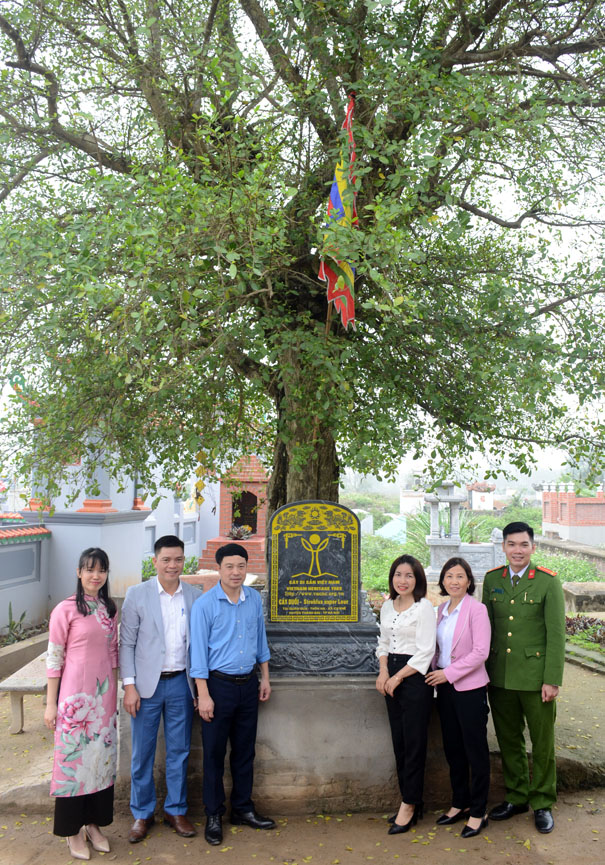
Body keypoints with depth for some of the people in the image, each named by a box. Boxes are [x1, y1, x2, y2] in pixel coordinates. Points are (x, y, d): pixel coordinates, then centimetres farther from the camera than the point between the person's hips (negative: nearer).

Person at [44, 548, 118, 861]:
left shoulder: (109, 609, 7)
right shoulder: (65, 610, -9)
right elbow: (54, 658, -7)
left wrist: (115, 693, 12)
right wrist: (50, 704, -7)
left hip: (104, 694, 5)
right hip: (75, 694, -5)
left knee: (102, 756, 11)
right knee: (73, 756, 4)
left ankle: (93, 823, 26)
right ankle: (72, 830, 19)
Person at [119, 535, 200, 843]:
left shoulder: (194, 596, 2)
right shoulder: (137, 594, -4)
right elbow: (126, 643, -3)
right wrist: (129, 686, -8)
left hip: (181, 683, 2)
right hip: (146, 685, -2)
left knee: (179, 751, 12)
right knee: (142, 753, 8)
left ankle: (175, 810, 28)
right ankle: (142, 814, 26)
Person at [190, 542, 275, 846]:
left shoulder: (255, 599, 3)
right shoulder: (205, 604, -12)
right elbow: (198, 651, -11)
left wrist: (265, 678, 13)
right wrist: (203, 695, -14)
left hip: (248, 684, 5)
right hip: (219, 684, -4)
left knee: (245, 751, 14)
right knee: (214, 753, 6)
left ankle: (243, 809, 29)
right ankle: (213, 815, 21)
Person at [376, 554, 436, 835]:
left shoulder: (424, 607, -10)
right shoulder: (387, 607, 10)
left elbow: (425, 651, -14)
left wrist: (398, 677, -12)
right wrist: (384, 672, -1)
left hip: (415, 677, -7)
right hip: (392, 677, 7)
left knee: (414, 742, -1)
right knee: (399, 741, 10)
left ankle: (409, 805, 9)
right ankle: (411, 802, 21)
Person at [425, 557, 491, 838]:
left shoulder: (476, 609, -13)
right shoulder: (442, 609, 8)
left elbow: (480, 652, -17)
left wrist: (449, 673, -16)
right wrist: (435, 671, 4)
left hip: (470, 688, -7)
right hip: (445, 687, 7)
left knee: (475, 749, 4)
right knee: (452, 748, 15)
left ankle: (478, 813, 15)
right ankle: (459, 804, 29)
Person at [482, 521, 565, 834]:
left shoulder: (548, 582, -8)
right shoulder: (492, 579, 4)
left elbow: (556, 633, -9)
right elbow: (485, 627, 9)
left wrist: (552, 680, -12)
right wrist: (483, 671, 7)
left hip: (534, 676, -4)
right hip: (500, 676, 4)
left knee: (542, 742, 9)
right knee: (508, 740, 14)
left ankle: (542, 804, 25)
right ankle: (516, 796, 31)